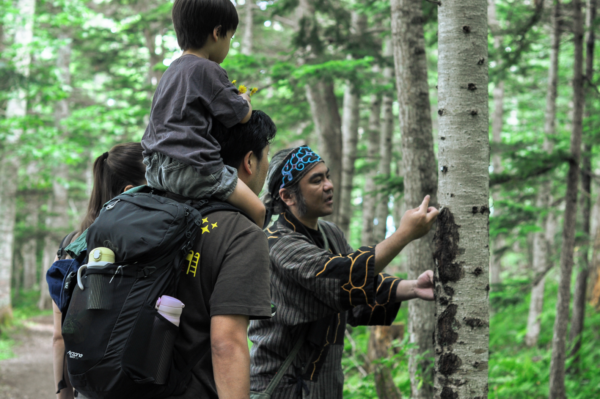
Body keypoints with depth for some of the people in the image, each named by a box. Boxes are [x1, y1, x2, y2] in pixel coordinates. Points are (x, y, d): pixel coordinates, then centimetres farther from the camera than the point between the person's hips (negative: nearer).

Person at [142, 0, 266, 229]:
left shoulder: (171, 71, 20)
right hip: (191, 167, -10)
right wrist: (245, 101, 18)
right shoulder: (207, 70, -8)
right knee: (256, 210, -9)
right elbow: (240, 116, -5)